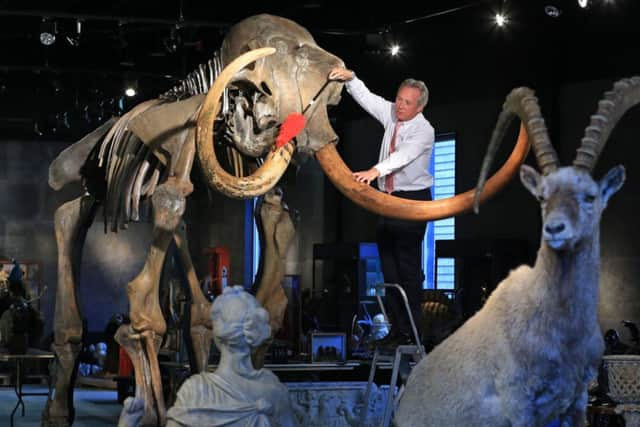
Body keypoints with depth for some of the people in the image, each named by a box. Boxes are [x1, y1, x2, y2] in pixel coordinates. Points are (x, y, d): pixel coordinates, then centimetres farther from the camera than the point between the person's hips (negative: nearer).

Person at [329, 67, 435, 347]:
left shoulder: (423, 130, -13)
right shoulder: (391, 114, 8)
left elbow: (404, 155, -29)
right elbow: (366, 98, 7)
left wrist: (376, 170, -44)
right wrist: (350, 79, -11)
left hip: (412, 200, -7)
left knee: (408, 264, -10)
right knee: (388, 264, 6)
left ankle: (409, 331, -8)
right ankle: (396, 328, 10)